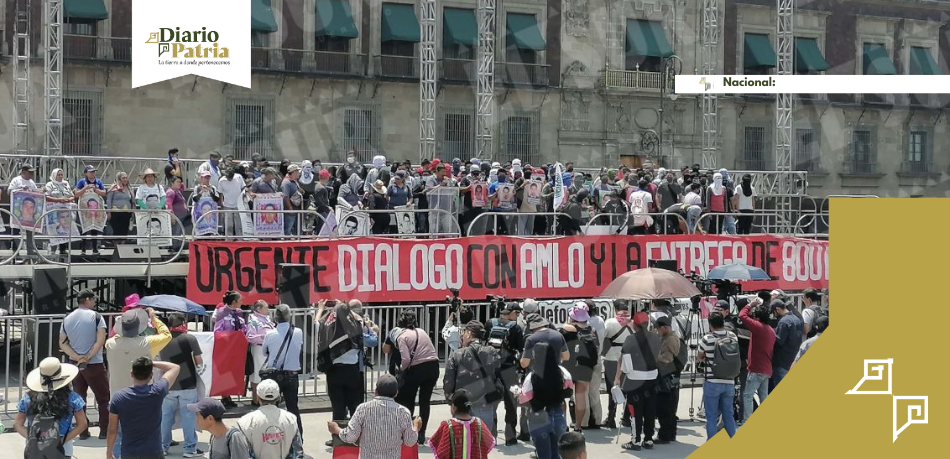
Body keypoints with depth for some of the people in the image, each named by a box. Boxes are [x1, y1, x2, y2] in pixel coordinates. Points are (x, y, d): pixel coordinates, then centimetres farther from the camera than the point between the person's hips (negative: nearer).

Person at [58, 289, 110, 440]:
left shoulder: (67, 319, 6)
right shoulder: (95, 316, -9)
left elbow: (62, 344, 3)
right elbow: (101, 340, -18)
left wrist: (77, 357, -7)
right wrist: (88, 357, -13)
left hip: (74, 364, 5)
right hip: (94, 364, -5)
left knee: (79, 398, 10)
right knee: (104, 398, 5)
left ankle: (82, 431, 9)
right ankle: (105, 431, 3)